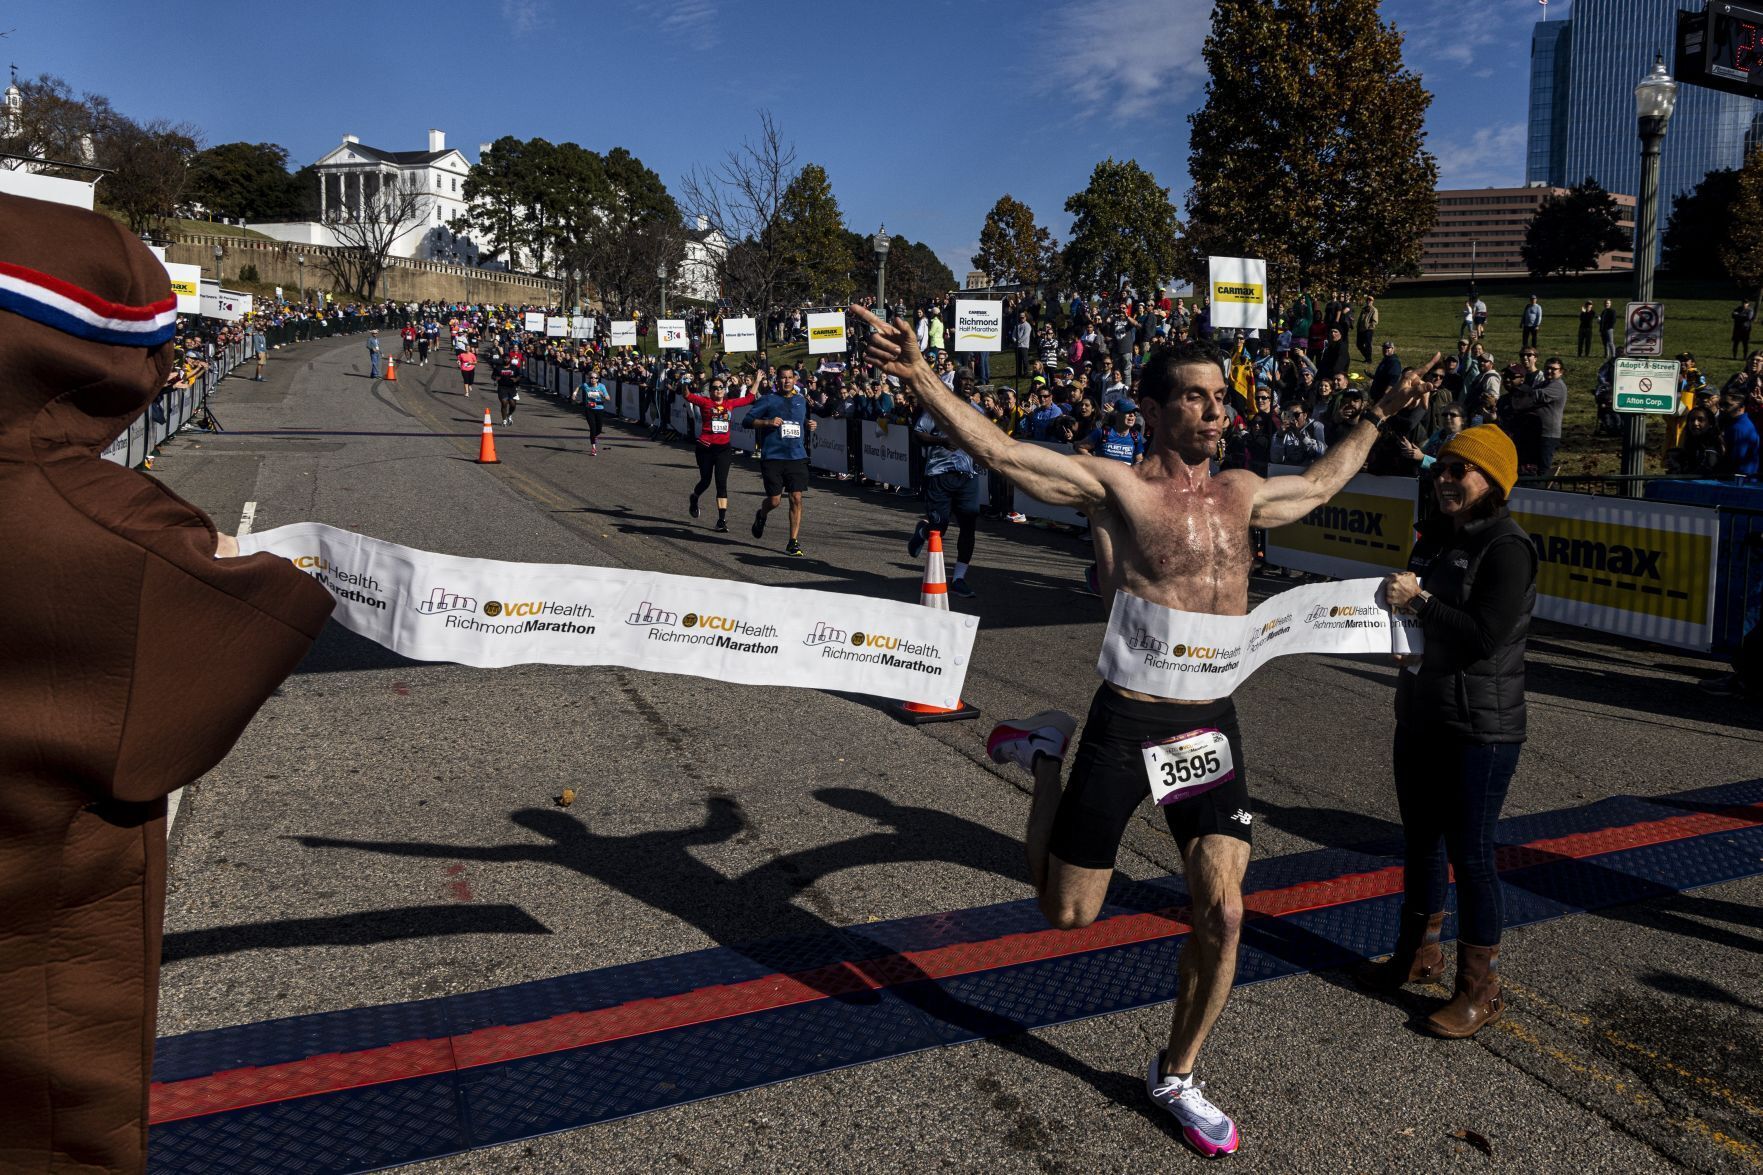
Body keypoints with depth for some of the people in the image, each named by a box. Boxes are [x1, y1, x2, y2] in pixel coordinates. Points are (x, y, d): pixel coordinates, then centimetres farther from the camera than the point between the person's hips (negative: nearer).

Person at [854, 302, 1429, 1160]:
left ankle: (1175, 1076, 25)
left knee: (1221, 912, 0)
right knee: (1067, 912, 6)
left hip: (1214, 726, 5)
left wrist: (1378, 418, 39)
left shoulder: (1240, 494, 11)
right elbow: (997, 451, -18)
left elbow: (1319, 484, 32)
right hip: (1129, 723, -4)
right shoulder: (1114, 487, -7)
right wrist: (918, 375, -30)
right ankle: (1046, 755, 31)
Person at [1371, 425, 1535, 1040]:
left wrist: (1418, 600, -19)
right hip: (1421, 713, 8)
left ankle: (1480, 989, 13)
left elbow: (1484, 636, -23)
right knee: (1420, 839, 19)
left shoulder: (1507, 549, -15)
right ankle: (1419, 953, 37)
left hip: (1479, 728, -8)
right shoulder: (1435, 534, 10)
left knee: (1469, 852, -1)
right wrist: (1394, 602, -1)